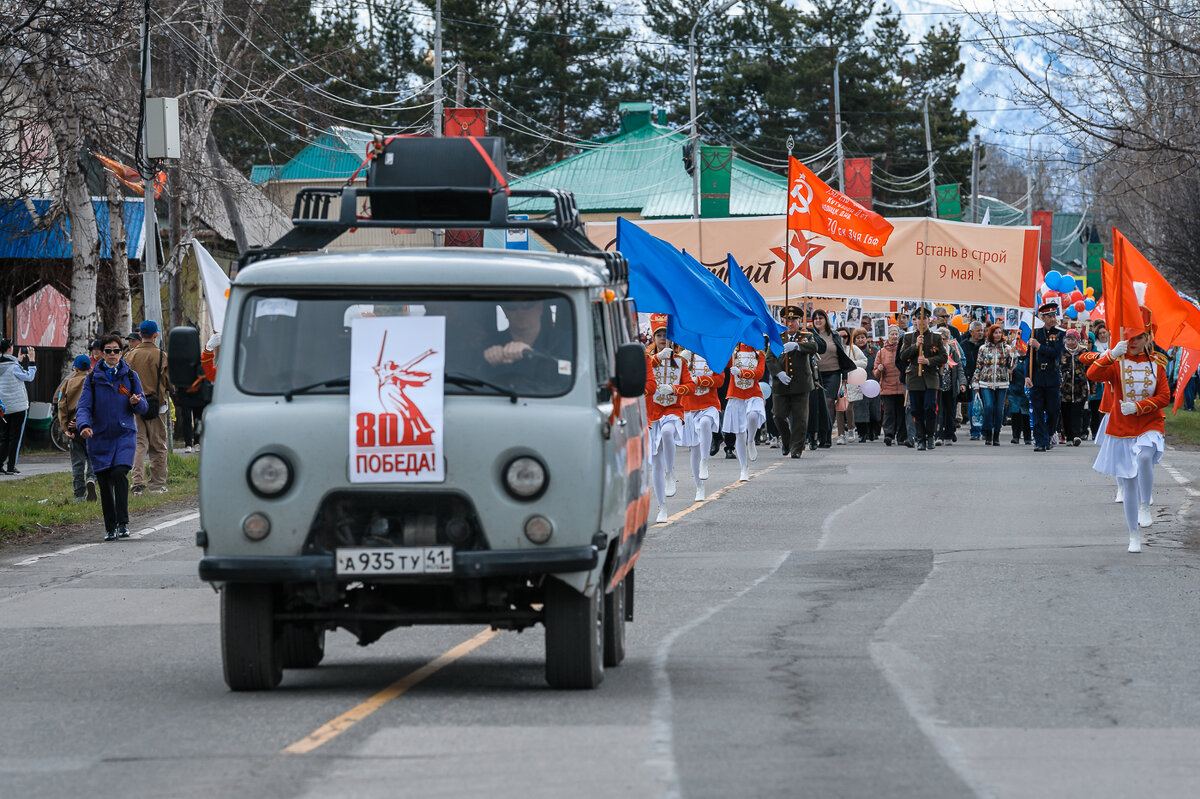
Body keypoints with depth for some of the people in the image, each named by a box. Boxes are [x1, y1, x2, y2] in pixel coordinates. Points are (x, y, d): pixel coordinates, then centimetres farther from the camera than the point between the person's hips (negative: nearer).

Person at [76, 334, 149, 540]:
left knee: (119, 473, -21)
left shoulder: (130, 376, 8)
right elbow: (83, 406, 0)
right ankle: (110, 527, 11)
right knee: (104, 481, 0)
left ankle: (123, 523, -16)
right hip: (100, 436, 1)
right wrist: (83, 425, -20)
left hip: (125, 433, -1)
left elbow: (143, 407, 11)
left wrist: (137, 402, -13)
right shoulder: (93, 378, 7)